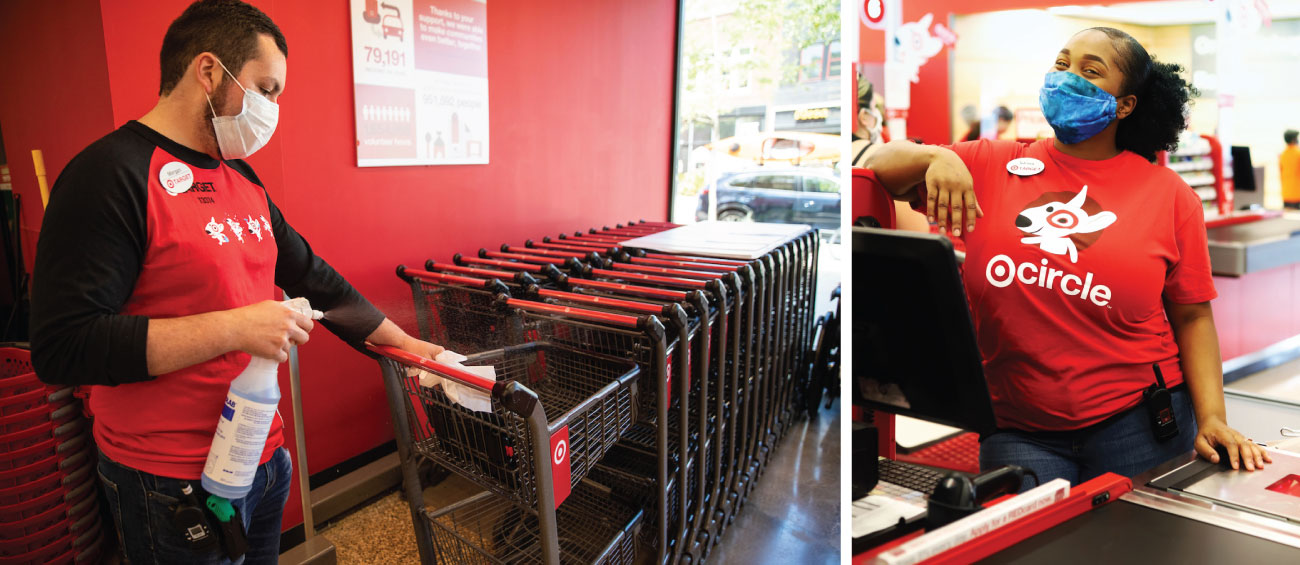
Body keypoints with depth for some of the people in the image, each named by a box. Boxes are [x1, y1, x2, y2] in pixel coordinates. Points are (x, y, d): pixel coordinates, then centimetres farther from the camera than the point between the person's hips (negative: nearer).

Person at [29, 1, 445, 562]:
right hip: (174, 484, -7)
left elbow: (312, 277, 14)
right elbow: (62, 347, -23)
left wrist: (404, 343, 13)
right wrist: (235, 329, -25)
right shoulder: (111, 174, -17)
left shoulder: (242, 179, 8)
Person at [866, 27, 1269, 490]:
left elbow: (1191, 317, 5)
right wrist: (935, 157, -18)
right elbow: (881, 168, 3)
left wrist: (1212, 420, -5)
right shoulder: (991, 165, 4)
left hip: (1138, 421, 1)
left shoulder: (1169, 194, 4)